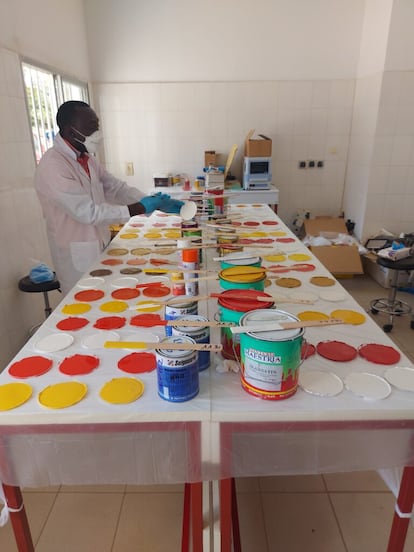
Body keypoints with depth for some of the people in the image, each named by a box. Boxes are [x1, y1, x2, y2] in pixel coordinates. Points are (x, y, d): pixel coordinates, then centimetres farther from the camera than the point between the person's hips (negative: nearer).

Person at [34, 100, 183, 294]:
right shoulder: (52, 166, -22)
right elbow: (88, 212, -26)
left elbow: (116, 188, 6)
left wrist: (158, 203, -6)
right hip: (77, 255, -8)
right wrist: (141, 208, -25)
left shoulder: (86, 158, 6)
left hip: (100, 246, 8)